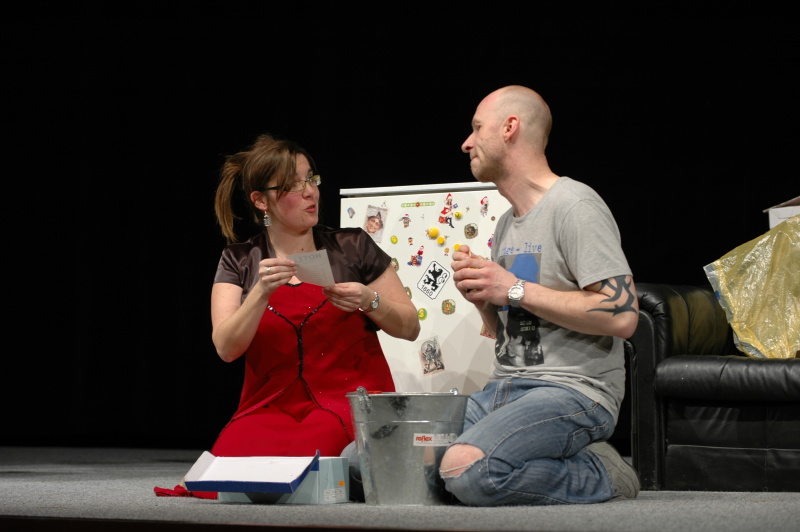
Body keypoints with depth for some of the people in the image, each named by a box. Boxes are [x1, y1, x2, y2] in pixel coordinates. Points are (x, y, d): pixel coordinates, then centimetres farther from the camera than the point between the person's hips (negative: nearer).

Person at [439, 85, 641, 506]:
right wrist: (483, 298, 5)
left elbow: (622, 316, -18)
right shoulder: (507, 223, 22)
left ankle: (599, 474, -10)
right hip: (504, 388, 9)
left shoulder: (574, 205, -7)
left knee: (463, 470, -34)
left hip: (573, 389, -9)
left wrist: (515, 290, -13)